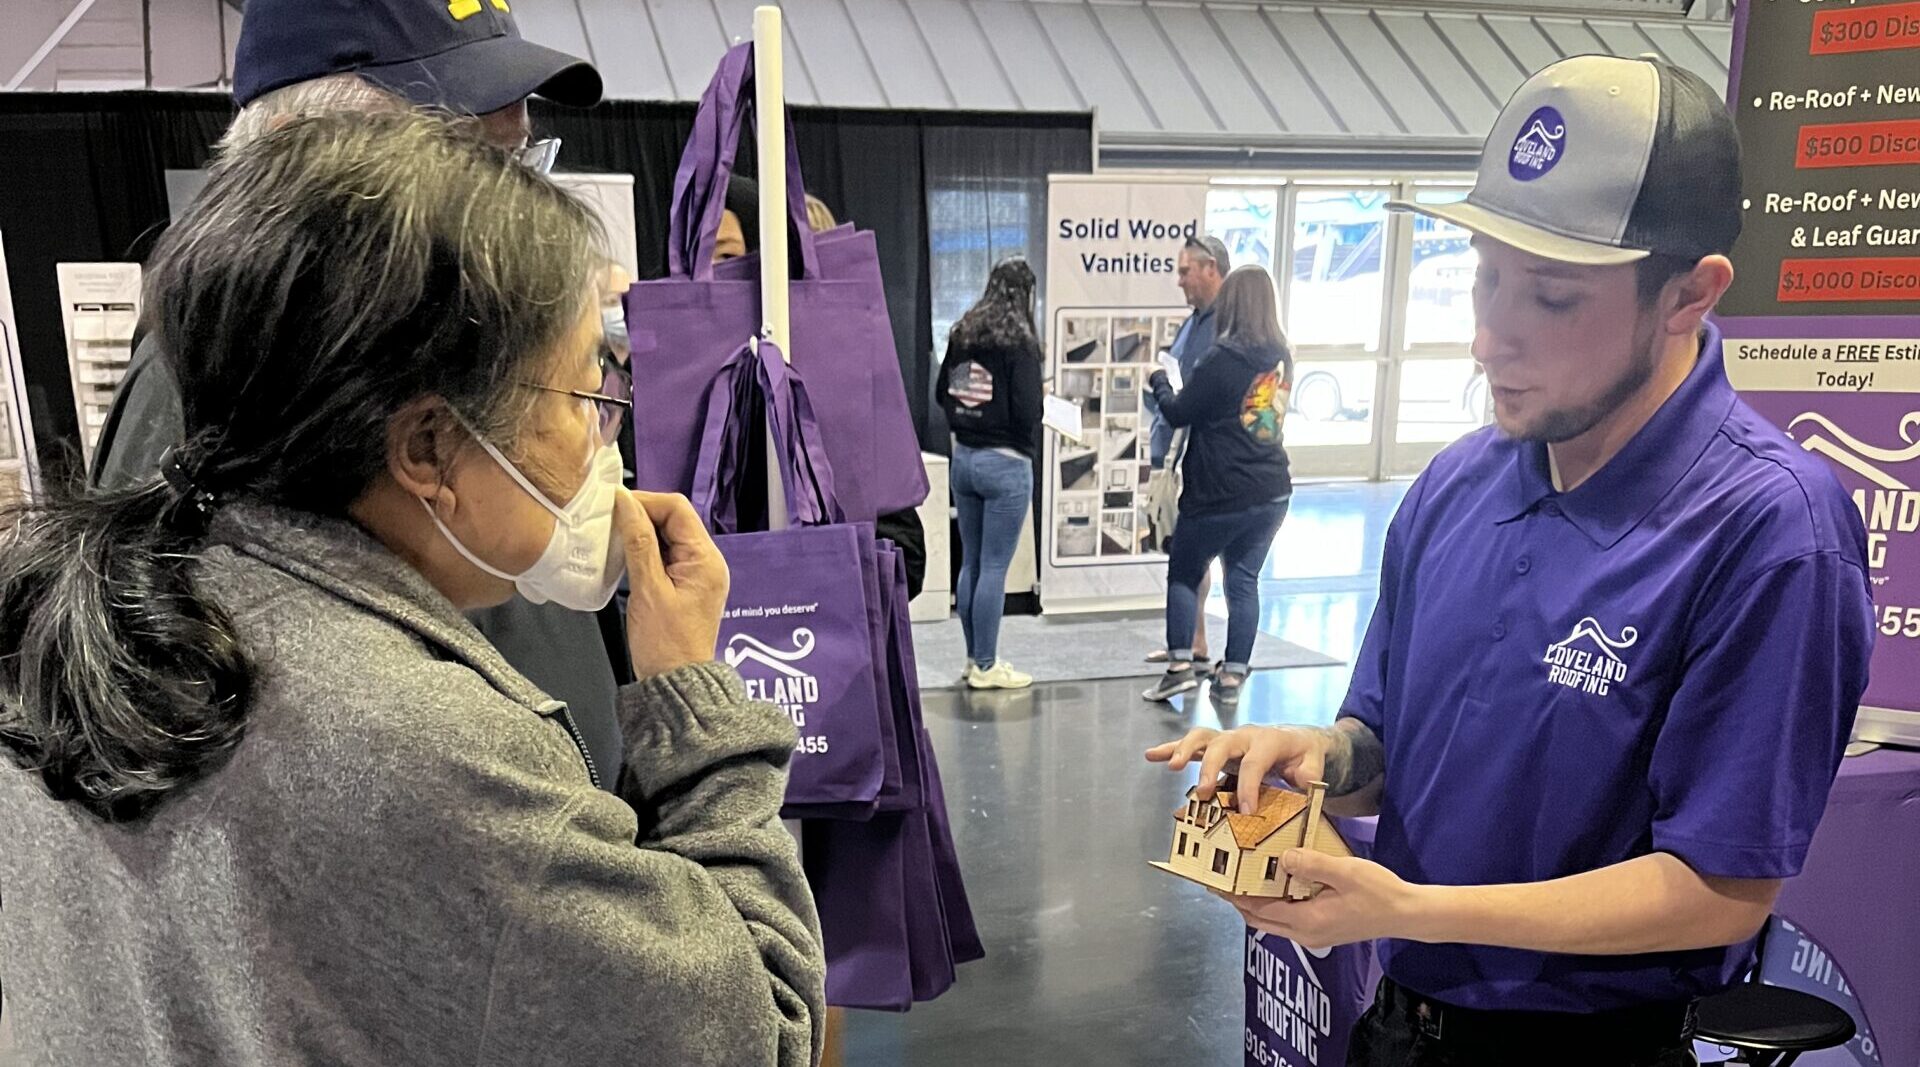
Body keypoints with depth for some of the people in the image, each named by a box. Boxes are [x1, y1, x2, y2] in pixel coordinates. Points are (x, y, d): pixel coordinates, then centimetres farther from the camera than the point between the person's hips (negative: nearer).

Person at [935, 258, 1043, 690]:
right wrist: (1027, 443, 2)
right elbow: (1027, 409, -17)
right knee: (994, 568, 0)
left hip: (963, 457, 7)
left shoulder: (962, 333, 6)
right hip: (1005, 463, -7)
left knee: (970, 562, 13)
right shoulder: (1018, 341, -13)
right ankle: (985, 666, 7)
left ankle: (975, 657, 23)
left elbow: (940, 393, 13)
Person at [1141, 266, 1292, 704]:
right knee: (1244, 579, 11)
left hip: (1220, 495, -6)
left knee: (1183, 572, 10)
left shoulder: (1222, 360, -16)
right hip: (1272, 493, 6)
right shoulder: (1283, 359, 4)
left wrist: (1159, 380, 10)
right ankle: (1232, 675, 12)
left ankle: (1181, 664, 3)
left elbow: (1178, 413, -9)